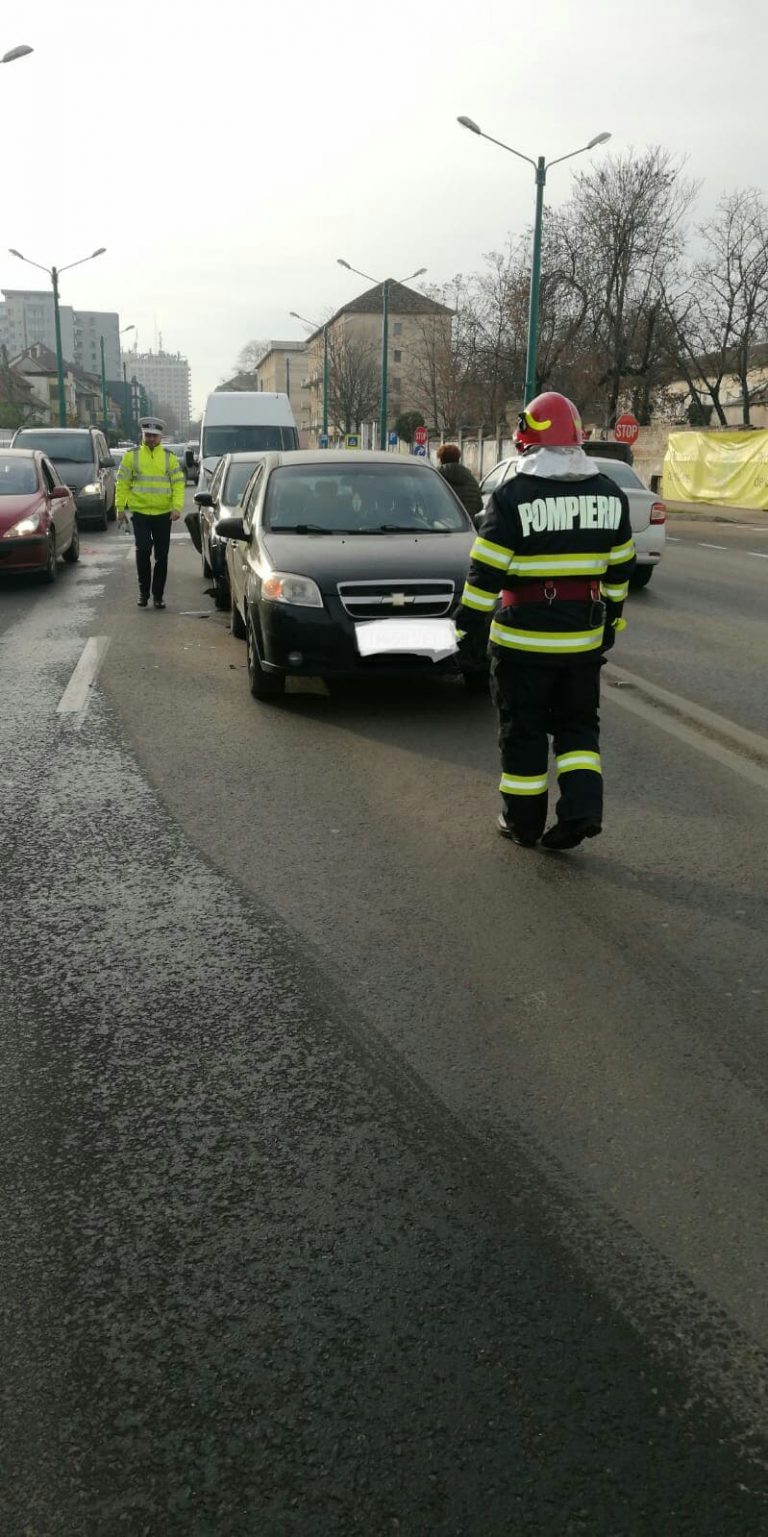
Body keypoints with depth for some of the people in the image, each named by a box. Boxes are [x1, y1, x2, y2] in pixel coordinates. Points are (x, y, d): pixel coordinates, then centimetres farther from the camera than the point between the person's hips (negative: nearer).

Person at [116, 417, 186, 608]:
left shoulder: (169, 457, 8)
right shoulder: (131, 455, 4)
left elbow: (178, 483, 4)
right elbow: (122, 483, 5)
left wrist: (177, 507, -8)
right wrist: (120, 508, -1)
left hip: (163, 513, 2)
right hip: (139, 512, -2)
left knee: (161, 555, 5)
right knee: (143, 550, -12)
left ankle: (158, 595, 15)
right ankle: (143, 591, 4)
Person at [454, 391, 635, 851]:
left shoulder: (513, 496, -12)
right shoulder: (609, 494, 4)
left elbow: (486, 571, -12)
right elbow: (619, 569, 11)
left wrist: (468, 621, -3)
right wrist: (612, 621, 21)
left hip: (523, 639, -4)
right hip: (584, 638, 4)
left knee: (523, 730, 8)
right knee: (578, 723, 16)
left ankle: (524, 821, 15)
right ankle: (583, 807, 3)